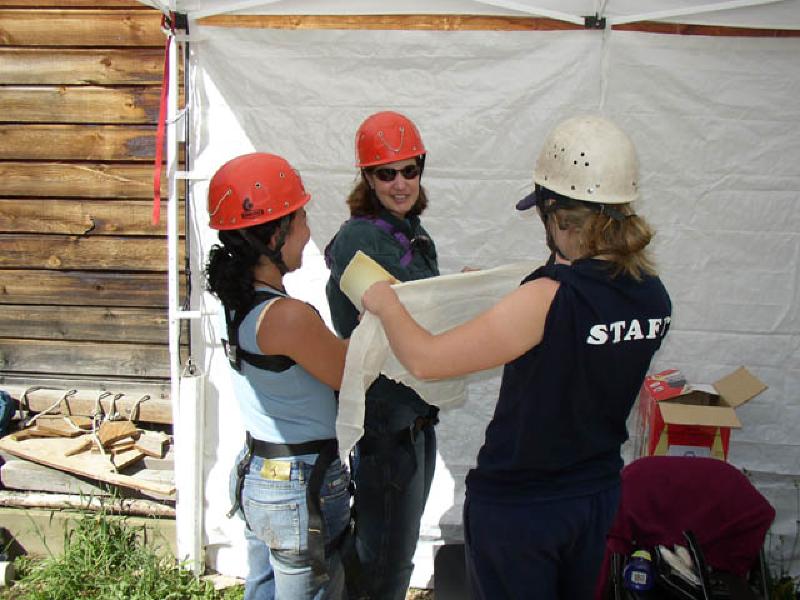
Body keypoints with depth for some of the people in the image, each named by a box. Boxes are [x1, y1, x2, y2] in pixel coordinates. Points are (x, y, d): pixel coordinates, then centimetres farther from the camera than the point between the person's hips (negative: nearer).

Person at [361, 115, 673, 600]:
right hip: (600, 494, 6)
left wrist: (387, 305, -7)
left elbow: (426, 360, -27)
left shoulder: (548, 299, -30)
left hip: (517, 508, -6)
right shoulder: (654, 294, -7)